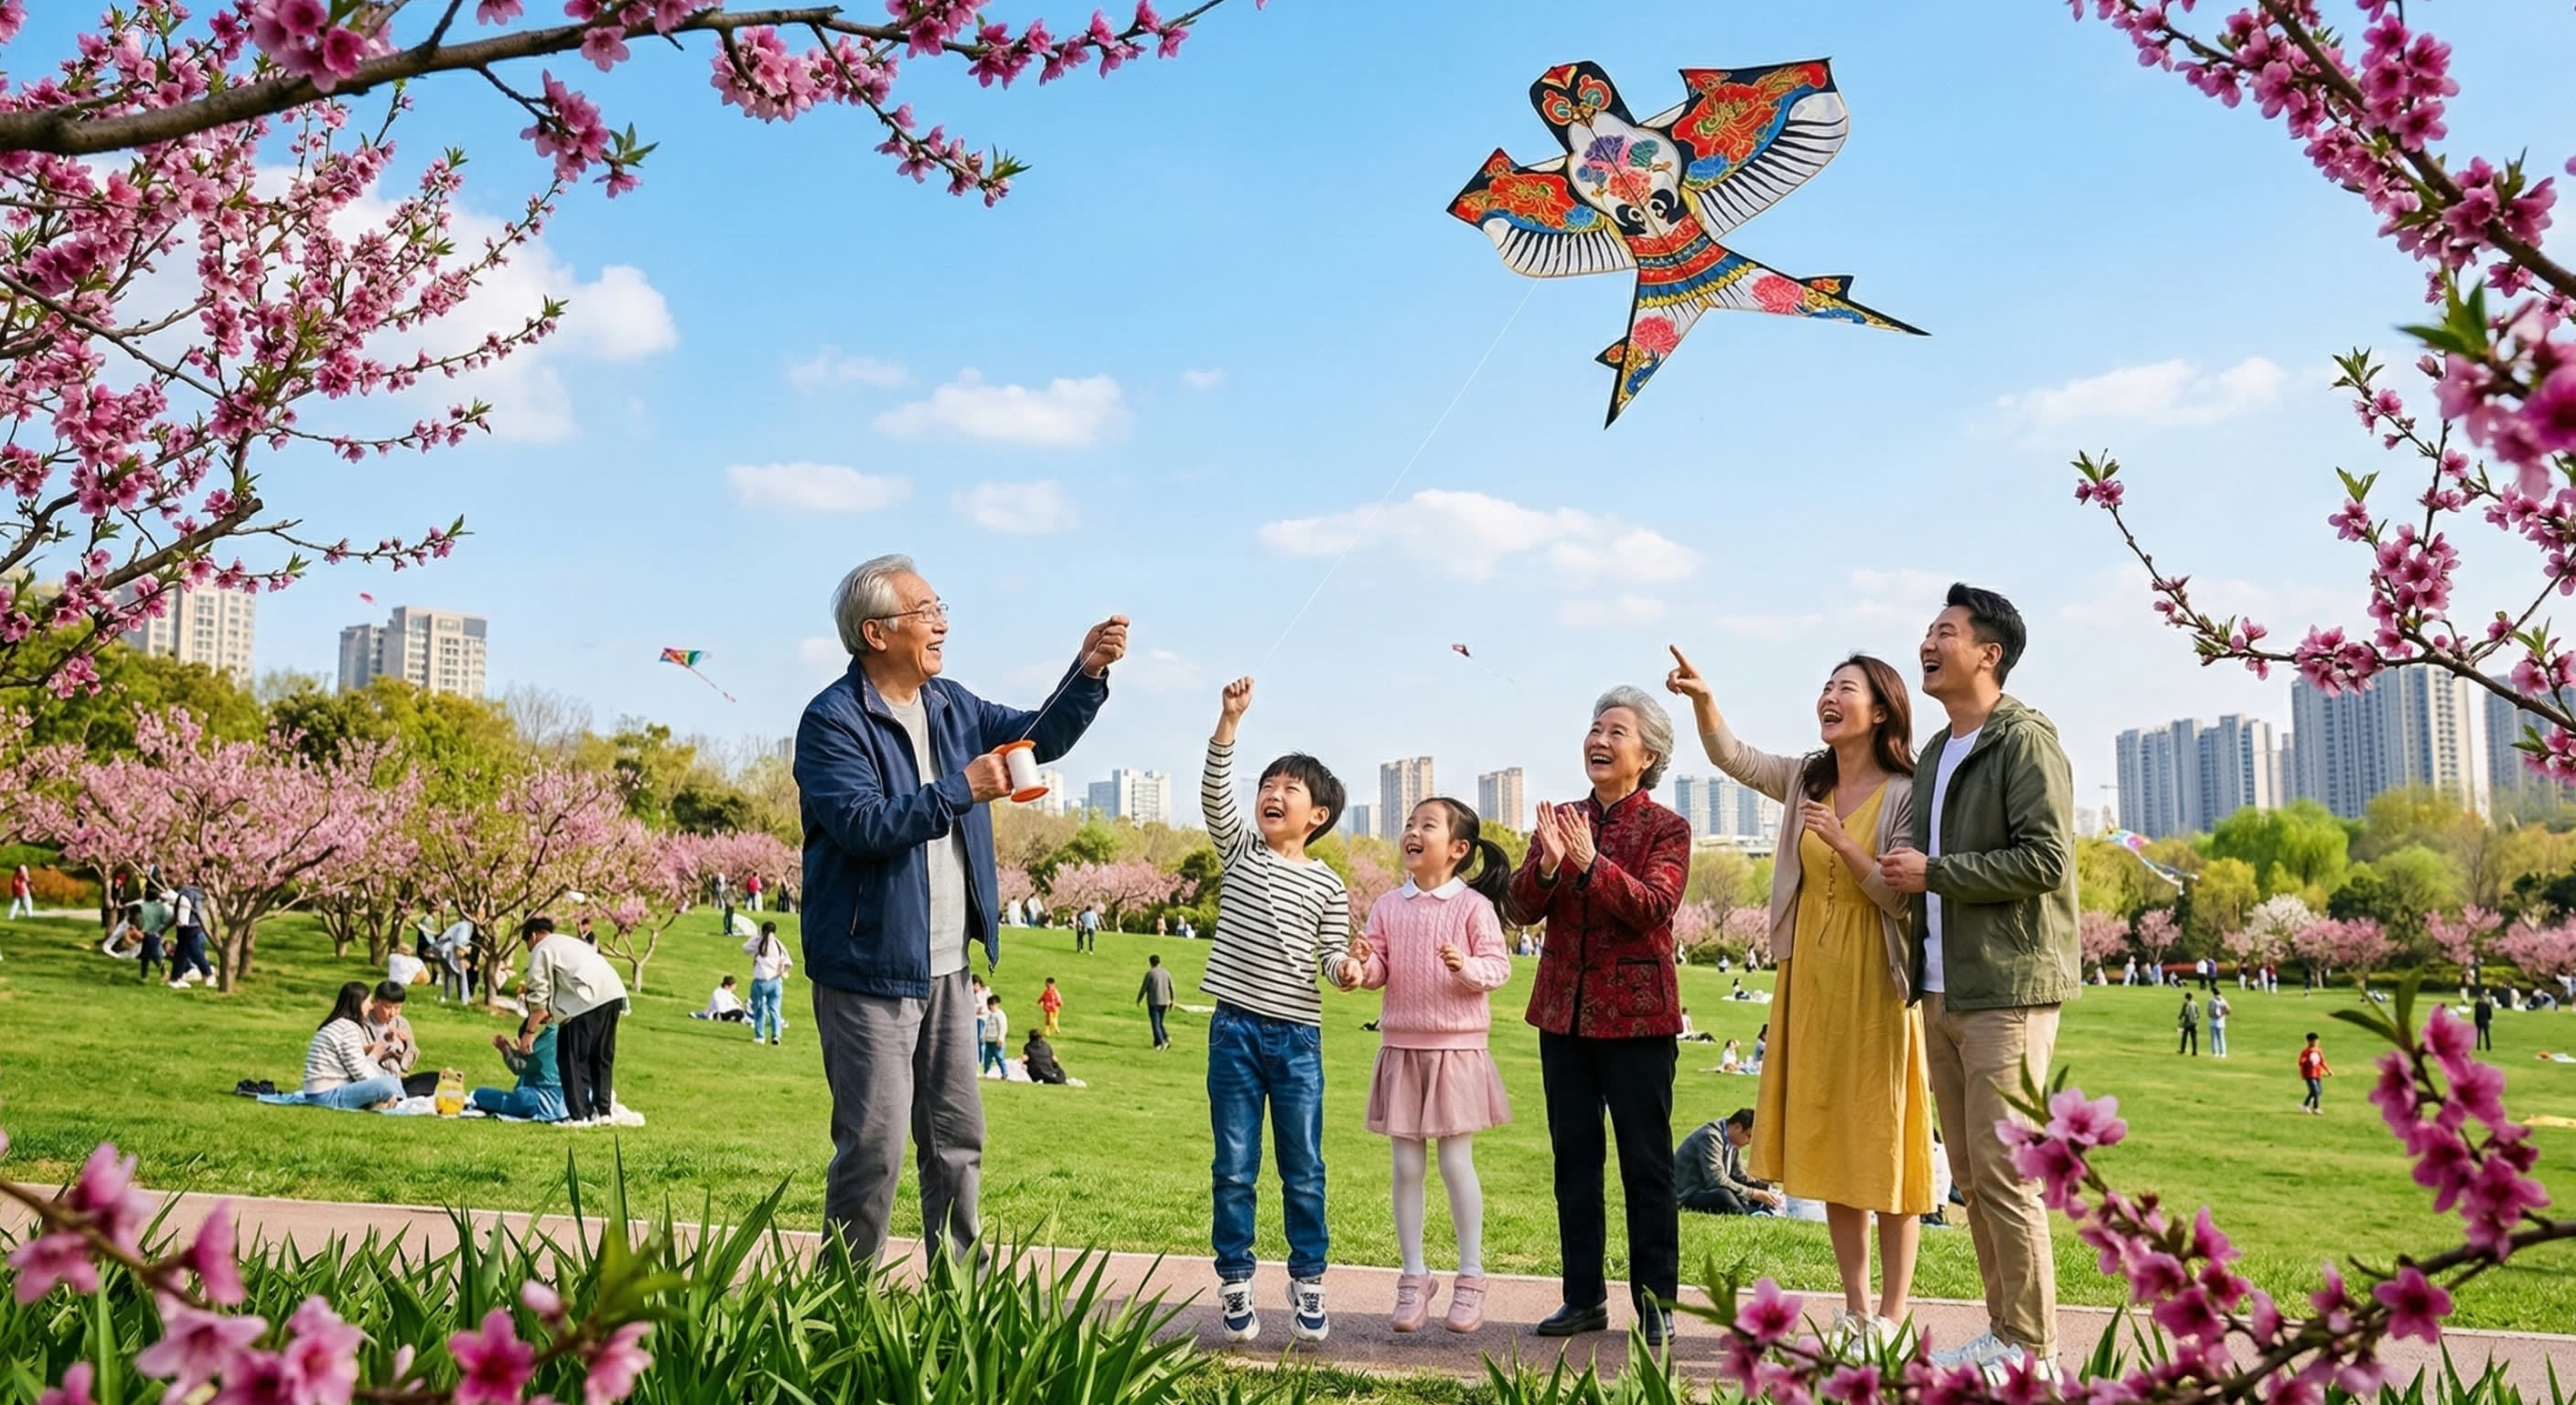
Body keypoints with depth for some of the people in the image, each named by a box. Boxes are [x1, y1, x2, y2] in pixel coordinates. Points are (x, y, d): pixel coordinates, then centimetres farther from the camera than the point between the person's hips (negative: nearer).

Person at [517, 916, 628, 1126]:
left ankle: (580, 1115, -2)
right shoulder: (569, 943, 34)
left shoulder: (541, 950, 9)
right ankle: (603, 1110, 18)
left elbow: (538, 995, 4)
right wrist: (550, 1012, 37)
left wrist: (529, 1031, 8)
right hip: (613, 993, 8)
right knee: (602, 1056, 16)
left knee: (572, 1058, 0)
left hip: (587, 999, -8)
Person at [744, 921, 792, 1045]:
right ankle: (776, 1035, -9)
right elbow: (787, 963, 3)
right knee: (774, 1009, 4)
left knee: (759, 1009, 10)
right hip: (775, 981, 2)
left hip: (760, 981, -2)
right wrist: (782, 972, 20)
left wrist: (754, 936, 24)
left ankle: (760, 1036, 12)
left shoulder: (758, 942, -4)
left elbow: (746, 949, 15)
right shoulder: (779, 945, 3)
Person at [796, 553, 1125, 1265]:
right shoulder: (832, 720, -14)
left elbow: (1040, 737, 13)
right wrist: (962, 791, -25)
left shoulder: (950, 706, 10)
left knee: (958, 1139, 14)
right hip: (869, 969, -8)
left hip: (945, 968, 8)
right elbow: (862, 826, -25)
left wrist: (1088, 672, -1)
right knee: (874, 1146, -5)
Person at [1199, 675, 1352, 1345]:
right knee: (1233, 1169, 5)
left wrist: (1346, 967, -23)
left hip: (1297, 1038, 0)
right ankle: (1234, 1282, 16)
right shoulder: (1240, 850, 4)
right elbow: (1215, 793, -11)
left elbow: (1332, 956, 2)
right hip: (1234, 1030, 0)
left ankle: (1307, 1283, 20)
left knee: (1304, 1170, 7)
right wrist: (1230, 722, -23)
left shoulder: (1327, 884, 3)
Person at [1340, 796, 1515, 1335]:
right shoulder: (1388, 906, 6)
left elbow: (1499, 965, -9)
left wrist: (1468, 967, -28)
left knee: (1456, 1162, 0)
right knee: (1406, 1166, 6)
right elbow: (1378, 969, 2)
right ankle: (1414, 1276, 18)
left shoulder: (1472, 905, -5)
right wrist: (1361, 963, -20)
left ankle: (1471, 1279, 14)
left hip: (1456, 1048, -3)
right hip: (1401, 1047, 4)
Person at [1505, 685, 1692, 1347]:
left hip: (1637, 1014, -4)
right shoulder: (1561, 819, 9)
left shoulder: (1666, 828, -3)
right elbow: (1520, 909, 0)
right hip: (1564, 1010, 5)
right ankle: (1584, 1297, 19)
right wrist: (1547, 865, -20)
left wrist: (1591, 862, -31)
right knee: (1574, 1156, 10)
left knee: (1646, 1162, 2)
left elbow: (1654, 907, -19)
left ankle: (1656, 1303, 12)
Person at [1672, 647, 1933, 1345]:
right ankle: (1855, 1308, 21)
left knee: (1885, 1144, 1)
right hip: (1811, 984, 6)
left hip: (1877, 986, -6)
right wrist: (1702, 698, -14)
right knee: (1831, 1146, 10)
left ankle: (1892, 1314, 11)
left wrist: (1844, 846, -22)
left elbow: (1906, 900, -11)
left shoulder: (1906, 795, -8)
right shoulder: (1807, 779, 8)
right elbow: (1732, 756, 4)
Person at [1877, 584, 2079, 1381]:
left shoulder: (2025, 741, -8)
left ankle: (2031, 1349, 2)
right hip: (1944, 988, 8)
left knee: (2004, 1172, -7)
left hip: (2006, 989, -8)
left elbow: (2046, 859, -17)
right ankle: (2002, 1328, 19)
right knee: (1969, 1174, 11)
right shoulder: (1935, 753, 18)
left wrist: (1933, 873, -13)